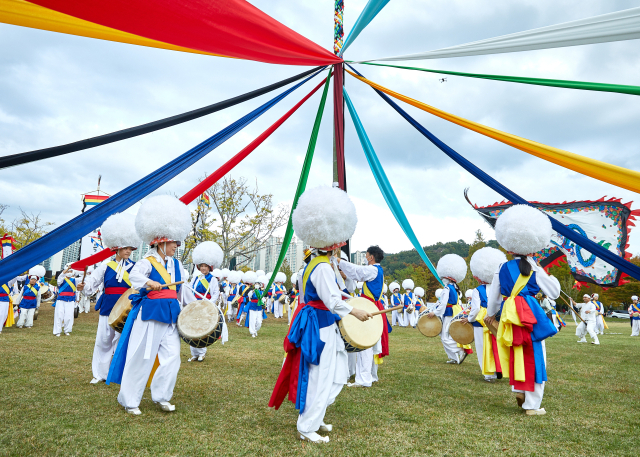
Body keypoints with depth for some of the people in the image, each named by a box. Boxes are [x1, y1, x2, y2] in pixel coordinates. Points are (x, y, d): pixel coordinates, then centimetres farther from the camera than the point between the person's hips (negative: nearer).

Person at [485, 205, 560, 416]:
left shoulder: (503, 268, 3)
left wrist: (491, 314, 24)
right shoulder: (535, 270, -5)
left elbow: (493, 296, 9)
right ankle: (532, 405, 11)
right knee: (534, 359, 5)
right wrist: (548, 276, 15)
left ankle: (518, 389, 13)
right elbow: (554, 293, 1)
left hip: (509, 316, 3)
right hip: (531, 315, -3)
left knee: (516, 354, 21)